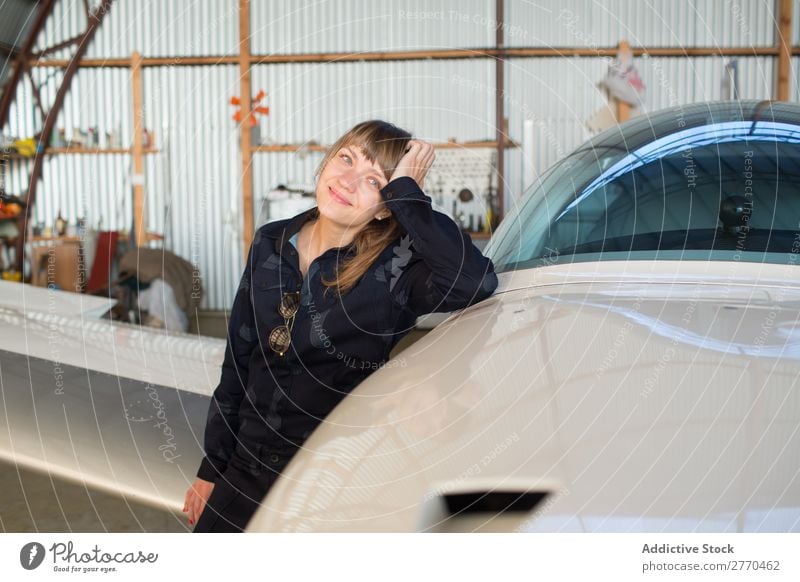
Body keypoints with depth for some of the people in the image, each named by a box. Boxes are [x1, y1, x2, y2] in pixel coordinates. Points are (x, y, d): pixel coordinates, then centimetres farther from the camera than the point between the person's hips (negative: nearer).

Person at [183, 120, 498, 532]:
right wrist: (211, 468, 11)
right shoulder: (270, 244, 1)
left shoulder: (392, 267, -16)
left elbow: (474, 282, -38)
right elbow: (237, 364, 7)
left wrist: (404, 190, -28)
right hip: (246, 468, 5)